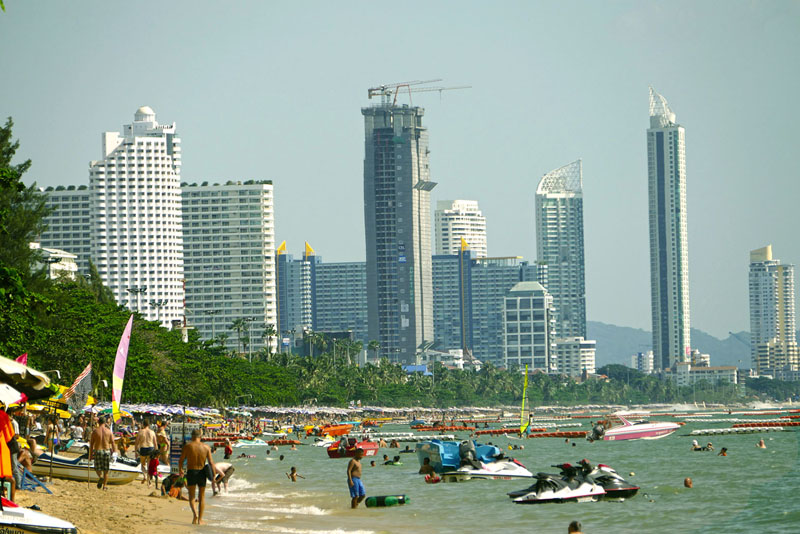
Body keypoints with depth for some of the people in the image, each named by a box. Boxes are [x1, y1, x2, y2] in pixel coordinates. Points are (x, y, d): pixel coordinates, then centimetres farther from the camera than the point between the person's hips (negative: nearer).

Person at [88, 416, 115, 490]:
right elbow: (112, 442, 1)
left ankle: (100, 476, -23)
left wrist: (90, 454, 5)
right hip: (107, 451, 1)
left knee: (98, 468, 9)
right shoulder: (108, 431, 0)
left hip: (97, 451, -1)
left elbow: (91, 444, 0)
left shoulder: (95, 431, -2)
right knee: (106, 470, 11)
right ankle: (104, 486, 11)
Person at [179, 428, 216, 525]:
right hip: (202, 472, 2)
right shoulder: (206, 447, -1)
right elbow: (211, 462, -5)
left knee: (191, 496, 9)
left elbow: (181, 460, -3)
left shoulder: (187, 446, -6)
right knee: (201, 497, 14)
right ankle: (200, 519, 13)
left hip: (191, 472, -2)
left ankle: (195, 513, -18)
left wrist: (180, 470, 16)